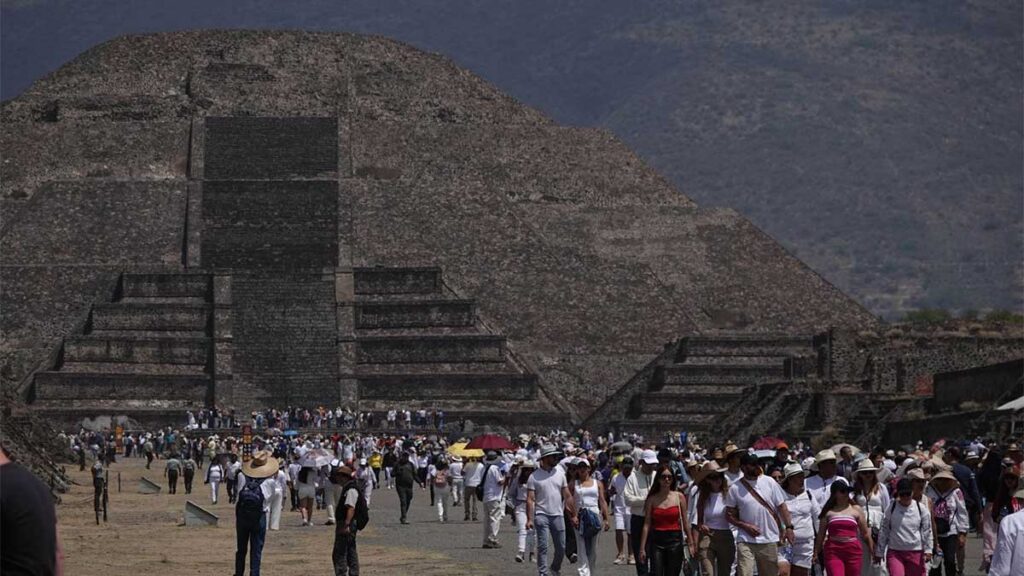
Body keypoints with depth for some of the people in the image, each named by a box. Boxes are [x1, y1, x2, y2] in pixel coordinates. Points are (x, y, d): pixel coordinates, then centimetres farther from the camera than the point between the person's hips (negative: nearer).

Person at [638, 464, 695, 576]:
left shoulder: (679, 497, 3)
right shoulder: (652, 499, 2)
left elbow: (685, 522, 6)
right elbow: (647, 524, 2)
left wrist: (691, 542, 2)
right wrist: (642, 548, -2)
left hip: (675, 541, 0)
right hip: (657, 541, 0)